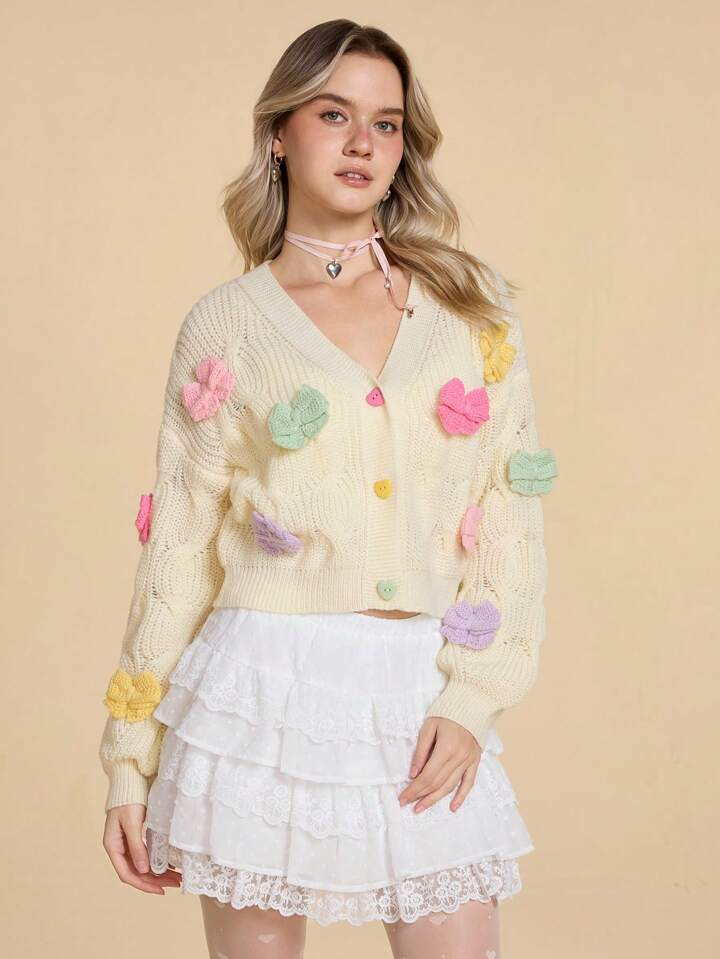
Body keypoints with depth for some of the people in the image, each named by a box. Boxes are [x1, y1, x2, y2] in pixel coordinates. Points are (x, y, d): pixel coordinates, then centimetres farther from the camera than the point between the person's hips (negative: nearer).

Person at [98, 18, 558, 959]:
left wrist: (471, 699, -6)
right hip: (264, 692, -1)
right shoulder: (226, 324, 4)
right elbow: (179, 546, 5)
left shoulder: (473, 306, 7)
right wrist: (130, 762, 4)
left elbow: (514, 518, 5)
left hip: (427, 703, 1)